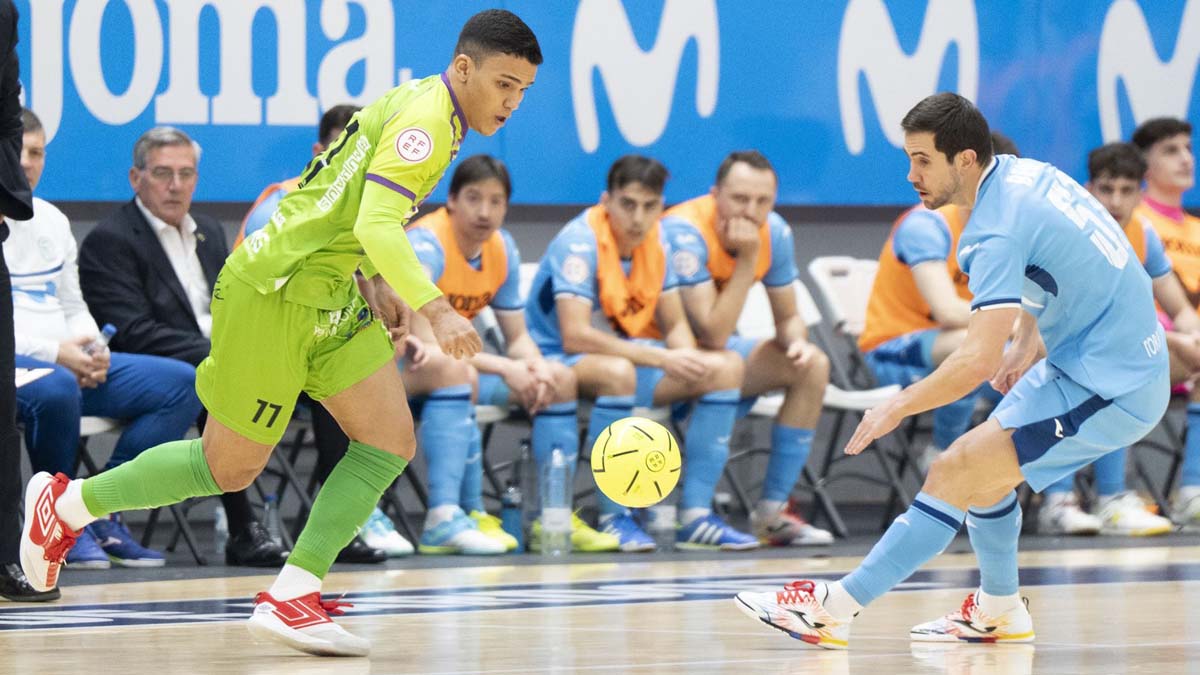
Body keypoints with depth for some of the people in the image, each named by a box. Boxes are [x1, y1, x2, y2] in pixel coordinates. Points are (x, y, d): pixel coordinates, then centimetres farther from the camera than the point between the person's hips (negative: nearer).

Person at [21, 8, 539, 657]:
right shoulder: (425, 119, -18)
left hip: (332, 298, 10)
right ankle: (67, 503, 20)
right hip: (276, 293, -10)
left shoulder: (422, 106, 12)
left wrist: (375, 281, 14)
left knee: (390, 443, -4)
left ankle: (290, 598, -5)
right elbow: (376, 226, -30)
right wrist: (436, 310, -34)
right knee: (229, 469, 1)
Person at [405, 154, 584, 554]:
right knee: (455, 369, -40)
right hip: (394, 367, -8)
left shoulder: (502, 249, 2)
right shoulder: (425, 246, -23)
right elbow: (422, 344, -30)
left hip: (457, 363, 8)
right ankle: (445, 517, -47)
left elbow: (517, 337, 8)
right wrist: (504, 368, -30)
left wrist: (536, 369, -16)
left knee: (560, 379, 1)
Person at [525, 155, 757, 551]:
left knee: (727, 367, -7)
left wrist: (687, 362, -19)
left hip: (630, 355, 8)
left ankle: (695, 515, -8)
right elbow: (575, 336, -32)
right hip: (557, 363, -8)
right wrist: (663, 359, -34)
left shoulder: (656, 240, 0)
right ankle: (613, 518, -27)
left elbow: (675, 325, 6)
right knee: (617, 371, -39)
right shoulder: (580, 242, -22)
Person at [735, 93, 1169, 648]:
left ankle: (836, 608, -13)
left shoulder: (997, 232, -23)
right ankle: (998, 612, 33)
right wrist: (1025, 346, 14)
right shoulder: (1024, 173, 5)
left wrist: (898, 406, -17)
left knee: (954, 474, -14)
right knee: (980, 468, 19)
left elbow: (978, 361, -28)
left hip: (1108, 392, -10)